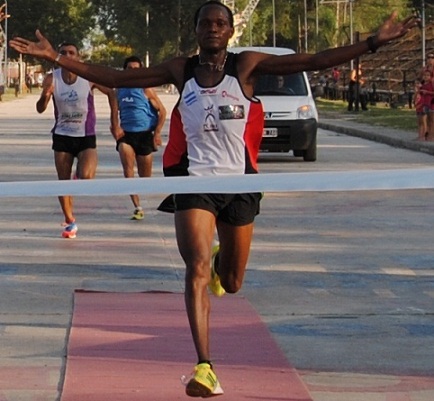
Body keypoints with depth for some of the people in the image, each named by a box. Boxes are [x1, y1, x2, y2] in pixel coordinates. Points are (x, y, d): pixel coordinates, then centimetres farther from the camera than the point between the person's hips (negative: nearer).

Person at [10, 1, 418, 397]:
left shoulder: (246, 65, -3)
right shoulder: (181, 70, 1)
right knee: (197, 270, -18)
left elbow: (314, 61, -8)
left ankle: (220, 264, 53)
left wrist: (374, 42, -15)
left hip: (239, 183, 1)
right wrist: (56, 57, -2)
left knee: (230, 283, 13)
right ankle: (204, 368, -20)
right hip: (194, 182, -1)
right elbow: (114, 78, 4)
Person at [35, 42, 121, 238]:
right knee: (63, 182, 4)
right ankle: (70, 222, 20)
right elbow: (40, 109, -10)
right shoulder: (52, 79, -8)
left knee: (85, 176, -22)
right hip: (62, 136, 2)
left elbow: (111, 93, 3)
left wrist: (114, 120, -1)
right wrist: (45, 96, -33)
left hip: (86, 136, -2)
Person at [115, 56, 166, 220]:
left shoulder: (146, 90, -4)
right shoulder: (120, 89, 8)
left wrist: (157, 133, -7)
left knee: (145, 175, 5)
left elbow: (162, 111, -1)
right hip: (126, 134, 2)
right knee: (127, 168, -20)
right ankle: (137, 207, -19)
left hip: (144, 134, -2)